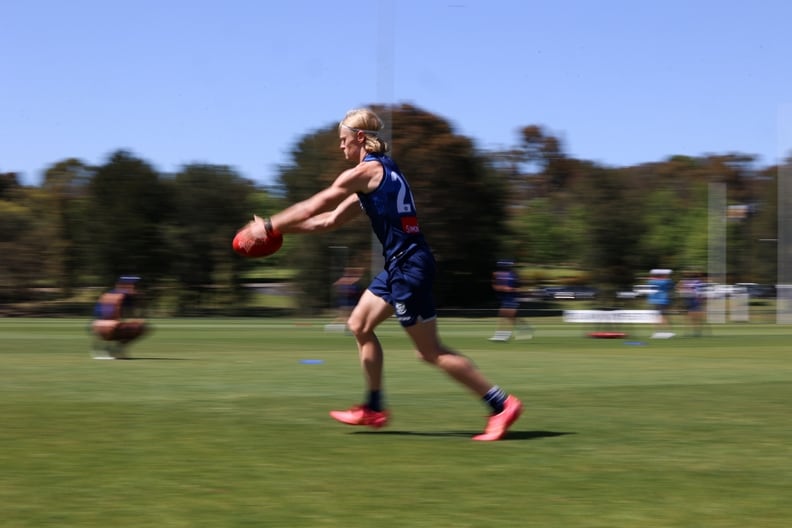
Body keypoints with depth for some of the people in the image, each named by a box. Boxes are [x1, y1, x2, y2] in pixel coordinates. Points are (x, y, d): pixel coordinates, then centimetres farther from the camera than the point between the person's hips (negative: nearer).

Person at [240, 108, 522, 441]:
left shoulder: (367, 171, -10)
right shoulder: (377, 174, 19)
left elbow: (313, 207, -5)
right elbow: (330, 220, 23)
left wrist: (270, 226, 5)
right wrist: (282, 228, 22)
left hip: (409, 266, -10)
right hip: (399, 265, 10)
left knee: (430, 352, -5)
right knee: (359, 325, 17)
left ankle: (502, 404, -3)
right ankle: (374, 409, 22)